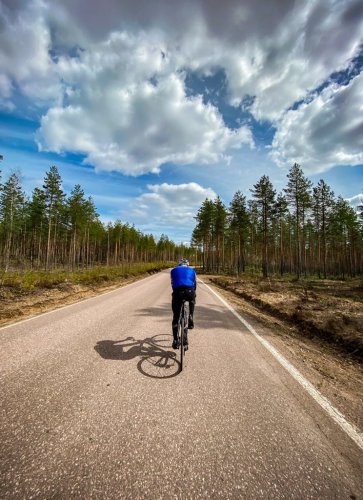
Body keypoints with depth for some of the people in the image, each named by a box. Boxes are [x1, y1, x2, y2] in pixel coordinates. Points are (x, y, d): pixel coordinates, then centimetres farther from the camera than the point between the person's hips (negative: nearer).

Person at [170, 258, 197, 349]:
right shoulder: (192, 271, 28)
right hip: (189, 292, 0)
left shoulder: (173, 270, 28)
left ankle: (175, 340, 17)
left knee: (175, 318, 15)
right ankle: (190, 317, 19)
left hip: (178, 292, 0)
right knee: (192, 301, 38)